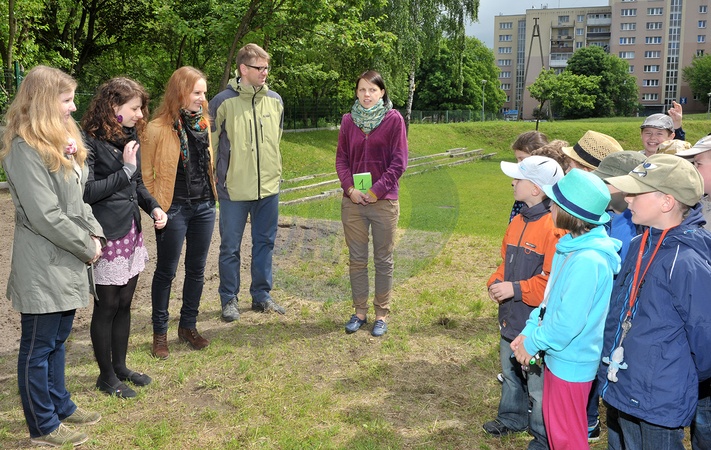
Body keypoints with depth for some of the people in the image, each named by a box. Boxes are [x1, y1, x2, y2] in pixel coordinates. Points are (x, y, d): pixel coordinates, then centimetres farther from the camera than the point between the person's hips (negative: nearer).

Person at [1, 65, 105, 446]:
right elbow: (44, 215, -22)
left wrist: (93, 231, 2)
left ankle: (60, 405, 36)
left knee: (57, 339, 21)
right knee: (38, 347, 6)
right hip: (42, 268, -9)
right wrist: (87, 247, -13)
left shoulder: (62, 141, 12)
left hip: (67, 263, 9)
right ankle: (43, 427, 19)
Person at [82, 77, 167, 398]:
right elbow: (87, 192, -19)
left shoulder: (129, 138, 10)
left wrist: (153, 207, 2)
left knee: (124, 303, 17)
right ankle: (106, 376, 21)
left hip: (131, 233, 8)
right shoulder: (90, 142, -14)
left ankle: (120, 367, 32)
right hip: (107, 237, -8)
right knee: (106, 307, 5)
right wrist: (125, 170, -18)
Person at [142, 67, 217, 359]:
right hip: (174, 209, -6)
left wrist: (210, 194, 13)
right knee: (166, 271, 6)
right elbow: (146, 173, -8)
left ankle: (188, 325, 29)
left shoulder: (203, 122, 5)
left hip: (204, 206, 6)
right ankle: (160, 333, 20)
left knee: (196, 269, 13)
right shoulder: (158, 128, -13)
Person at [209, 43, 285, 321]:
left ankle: (261, 295, 28)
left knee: (265, 243, 14)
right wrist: (213, 181, -3)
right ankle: (229, 299, 23)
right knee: (230, 247, 7)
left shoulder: (275, 100, 4)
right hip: (234, 190, -4)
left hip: (269, 187, 4)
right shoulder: (223, 102, -9)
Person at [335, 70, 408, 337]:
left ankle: (382, 314, 18)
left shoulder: (393, 119, -3)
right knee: (356, 260, 9)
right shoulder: (348, 120, 7)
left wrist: (377, 190, -13)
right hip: (353, 200, 3)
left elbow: (399, 161, -7)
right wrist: (350, 188, -8)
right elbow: (341, 158, 7)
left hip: (384, 202, -3)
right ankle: (360, 312, 22)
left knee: (383, 260, 7)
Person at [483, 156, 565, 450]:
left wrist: (515, 289, -24)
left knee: (538, 383, 7)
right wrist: (495, 282, -1)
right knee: (510, 373, 26)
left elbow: (554, 279, -24)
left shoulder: (553, 228, -22)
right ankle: (511, 418, 47)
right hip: (511, 317, 9)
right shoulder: (518, 221, 5)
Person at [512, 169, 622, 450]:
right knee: (554, 424, 24)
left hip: (571, 362, -9)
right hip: (558, 354, 9)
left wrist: (532, 343, -15)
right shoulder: (572, 246, 0)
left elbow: (569, 321, -28)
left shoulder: (588, 261, -29)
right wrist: (529, 331, 3)